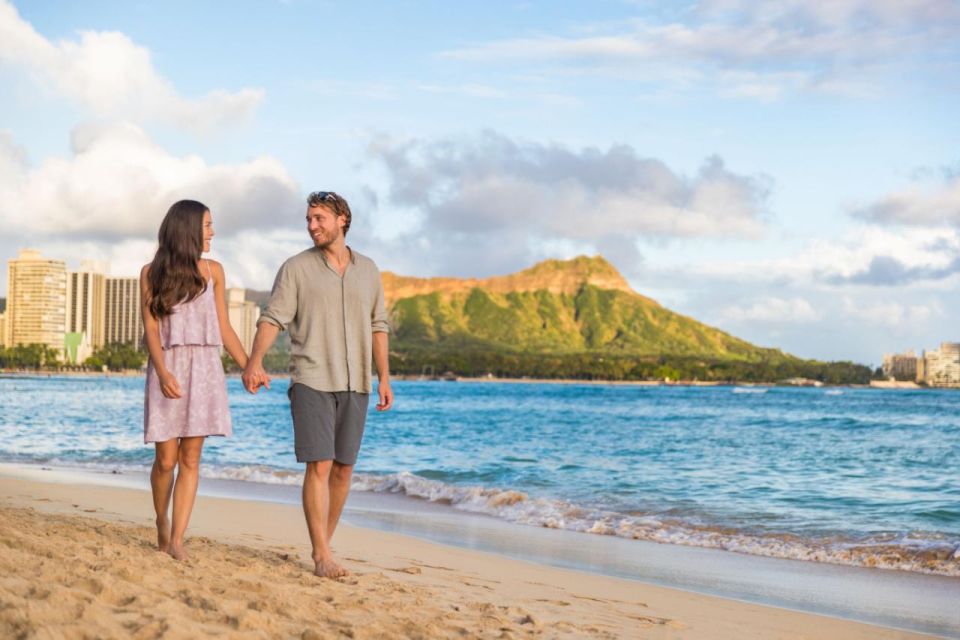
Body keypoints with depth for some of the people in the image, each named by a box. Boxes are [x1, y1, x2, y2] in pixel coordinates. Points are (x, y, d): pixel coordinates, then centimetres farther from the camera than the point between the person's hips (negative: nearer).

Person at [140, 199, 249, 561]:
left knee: (190, 458, -4)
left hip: (204, 368, 2)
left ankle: (177, 540, -3)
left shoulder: (212, 271, 10)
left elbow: (224, 327, 12)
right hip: (167, 370, -2)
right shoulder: (152, 274, 3)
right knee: (166, 459, -3)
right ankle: (162, 523, 23)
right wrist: (162, 372, -18)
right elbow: (150, 329, -3)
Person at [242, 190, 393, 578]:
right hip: (311, 381, -4)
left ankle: (323, 544, 21)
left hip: (355, 385, 4)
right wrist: (254, 362, -24)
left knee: (343, 467, 7)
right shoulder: (296, 268, 0)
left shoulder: (368, 270, 11)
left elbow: (377, 326, 14)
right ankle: (322, 557, -8)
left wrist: (384, 377, 7)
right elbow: (272, 318, -8)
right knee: (319, 466, -10)